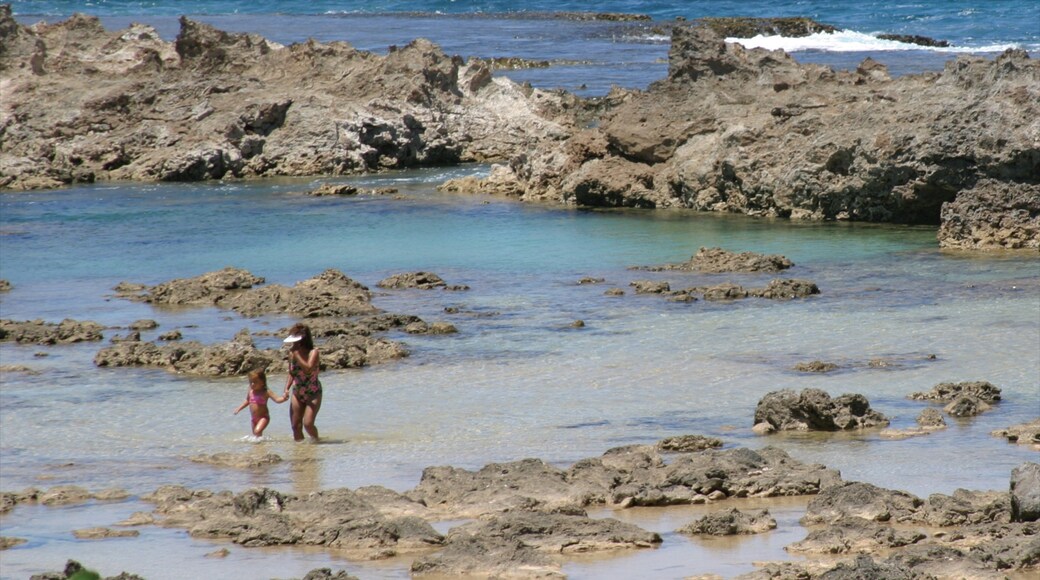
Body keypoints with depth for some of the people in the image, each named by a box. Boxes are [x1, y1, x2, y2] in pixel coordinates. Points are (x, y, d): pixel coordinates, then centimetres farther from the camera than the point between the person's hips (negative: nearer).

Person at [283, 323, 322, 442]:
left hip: (313, 394, -6)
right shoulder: (292, 354, 0)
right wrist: (287, 388, -3)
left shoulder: (313, 353, -17)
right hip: (297, 393, 6)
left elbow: (308, 369, -34)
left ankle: (315, 440, 10)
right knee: (295, 426, 2)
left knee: (308, 423, -16)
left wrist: (296, 354, -31)